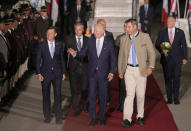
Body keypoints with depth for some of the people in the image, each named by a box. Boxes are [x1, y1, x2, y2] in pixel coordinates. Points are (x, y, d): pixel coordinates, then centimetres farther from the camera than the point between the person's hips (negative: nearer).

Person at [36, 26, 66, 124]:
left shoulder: (59, 45, 4)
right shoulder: (41, 45, -1)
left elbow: (62, 58, 9)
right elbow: (38, 60, -1)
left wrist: (63, 72, 5)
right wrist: (38, 73, -9)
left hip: (57, 73, 1)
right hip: (45, 74, 0)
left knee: (58, 95, 2)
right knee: (46, 96, 8)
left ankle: (58, 117, 12)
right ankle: (47, 116, 21)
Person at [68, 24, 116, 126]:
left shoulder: (109, 42, -2)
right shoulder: (90, 41, 2)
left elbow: (113, 59, 1)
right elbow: (83, 52, 5)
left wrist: (111, 72, -5)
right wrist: (75, 54, -16)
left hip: (104, 74, -1)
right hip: (92, 73, 1)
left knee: (103, 96, 8)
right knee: (92, 96, 3)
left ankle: (102, 117, 21)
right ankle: (93, 118, 13)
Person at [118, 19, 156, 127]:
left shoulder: (145, 37, 0)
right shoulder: (124, 39, 8)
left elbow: (152, 52, 1)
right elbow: (121, 56, 13)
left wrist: (151, 66, -9)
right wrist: (120, 70, 11)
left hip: (141, 70, -1)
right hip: (129, 70, 1)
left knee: (141, 94, 6)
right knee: (130, 94, -7)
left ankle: (140, 116, 22)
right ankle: (127, 119, -9)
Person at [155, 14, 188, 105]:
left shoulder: (180, 32, 5)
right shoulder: (162, 33, 5)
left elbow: (184, 45, 7)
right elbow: (157, 44, 6)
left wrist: (185, 58, 2)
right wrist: (162, 50, -14)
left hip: (177, 59, -1)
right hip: (166, 59, 1)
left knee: (176, 78, -4)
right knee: (168, 79, 3)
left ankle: (176, 98, 8)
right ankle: (169, 98, 12)